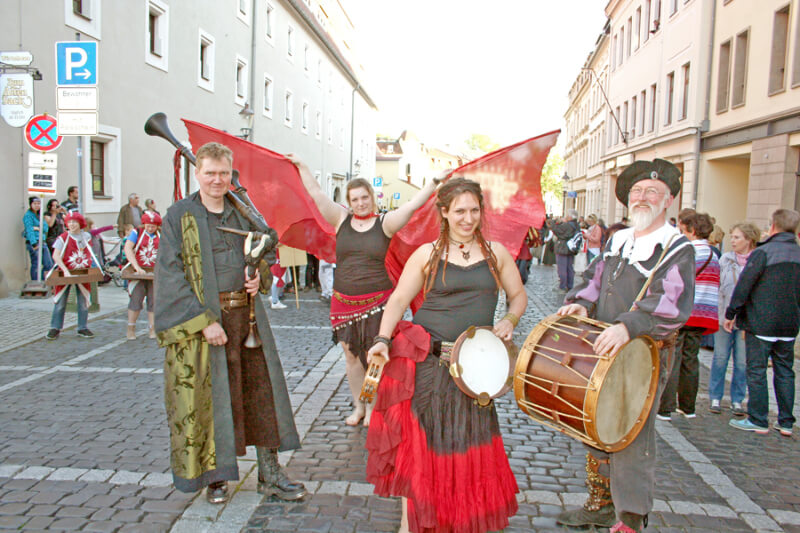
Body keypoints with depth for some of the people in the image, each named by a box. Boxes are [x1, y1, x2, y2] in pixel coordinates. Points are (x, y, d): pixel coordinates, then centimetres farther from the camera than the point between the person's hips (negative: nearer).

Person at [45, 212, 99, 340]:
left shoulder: (86, 237, 4)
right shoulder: (63, 238, -8)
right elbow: (55, 255, -17)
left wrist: (92, 267, 1)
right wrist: (65, 270, -27)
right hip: (65, 274, -3)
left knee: (84, 302, 6)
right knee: (60, 302, 1)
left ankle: (82, 328, 17)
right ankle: (55, 329, 11)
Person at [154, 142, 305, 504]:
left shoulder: (241, 212, 10)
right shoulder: (180, 216, -4)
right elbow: (171, 274, -10)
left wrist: (257, 276, 0)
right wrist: (203, 321, -18)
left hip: (246, 314, 5)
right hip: (200, 317, -4)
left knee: (261, 388, 6)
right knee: (207, 397, 5)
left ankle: (269, 473, 19)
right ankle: (215, 476, 24)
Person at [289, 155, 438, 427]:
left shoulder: (385, 223, -1)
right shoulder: (341, 219, 5)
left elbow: (412, 205, -8)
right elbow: (317, 194, 6)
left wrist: (434, 181, -13)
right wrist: (301, 166, 7)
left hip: (376, 301, -3)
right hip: (344, 301, 3)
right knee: (351, 356, 11)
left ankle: (372, 407, 20)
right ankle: (358, 406, 27)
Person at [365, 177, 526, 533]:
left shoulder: (496, 253, 8)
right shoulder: (427, 254, 0)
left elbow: (518, 295, 15)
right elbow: (398, 300, -1)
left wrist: (509, 321, -6)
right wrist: (383, 339, -17)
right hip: (425, 358, -2)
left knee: (469, 442, 7)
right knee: (419, 437, 3)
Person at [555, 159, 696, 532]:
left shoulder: (677, 249, -9)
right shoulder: (617, 241, 13)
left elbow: (672, 303, -23)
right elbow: (594, 279, 17)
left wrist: (628, 326, -38)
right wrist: (581, 303, -6)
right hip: (600, 351, 7)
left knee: (632, 439, -6)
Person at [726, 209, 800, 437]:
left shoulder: (763, 252, -13)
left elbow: (744, 285, -13)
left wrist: (730, 314, -5)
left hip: (761, 323, -6)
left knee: (757, 371, 2)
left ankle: (758, 420, 7)